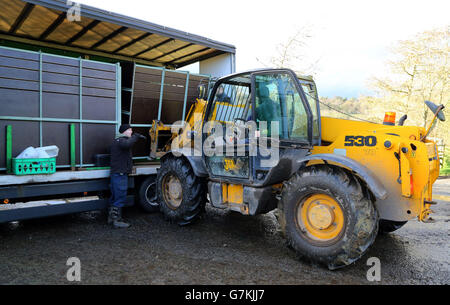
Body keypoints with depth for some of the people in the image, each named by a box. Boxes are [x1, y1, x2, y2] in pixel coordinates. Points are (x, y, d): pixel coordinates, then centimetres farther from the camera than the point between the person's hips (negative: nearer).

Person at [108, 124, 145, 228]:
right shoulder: (121, 140, -14)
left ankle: (111, 217, 27)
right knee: (120, 197, -5)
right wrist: (136, 136, -24)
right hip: (120, 174, -11)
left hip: (116, 173, 11)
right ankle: (116, 220, 0)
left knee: (115, 196, 17)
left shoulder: (117, 141, 20)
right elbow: (127, 144, -36)